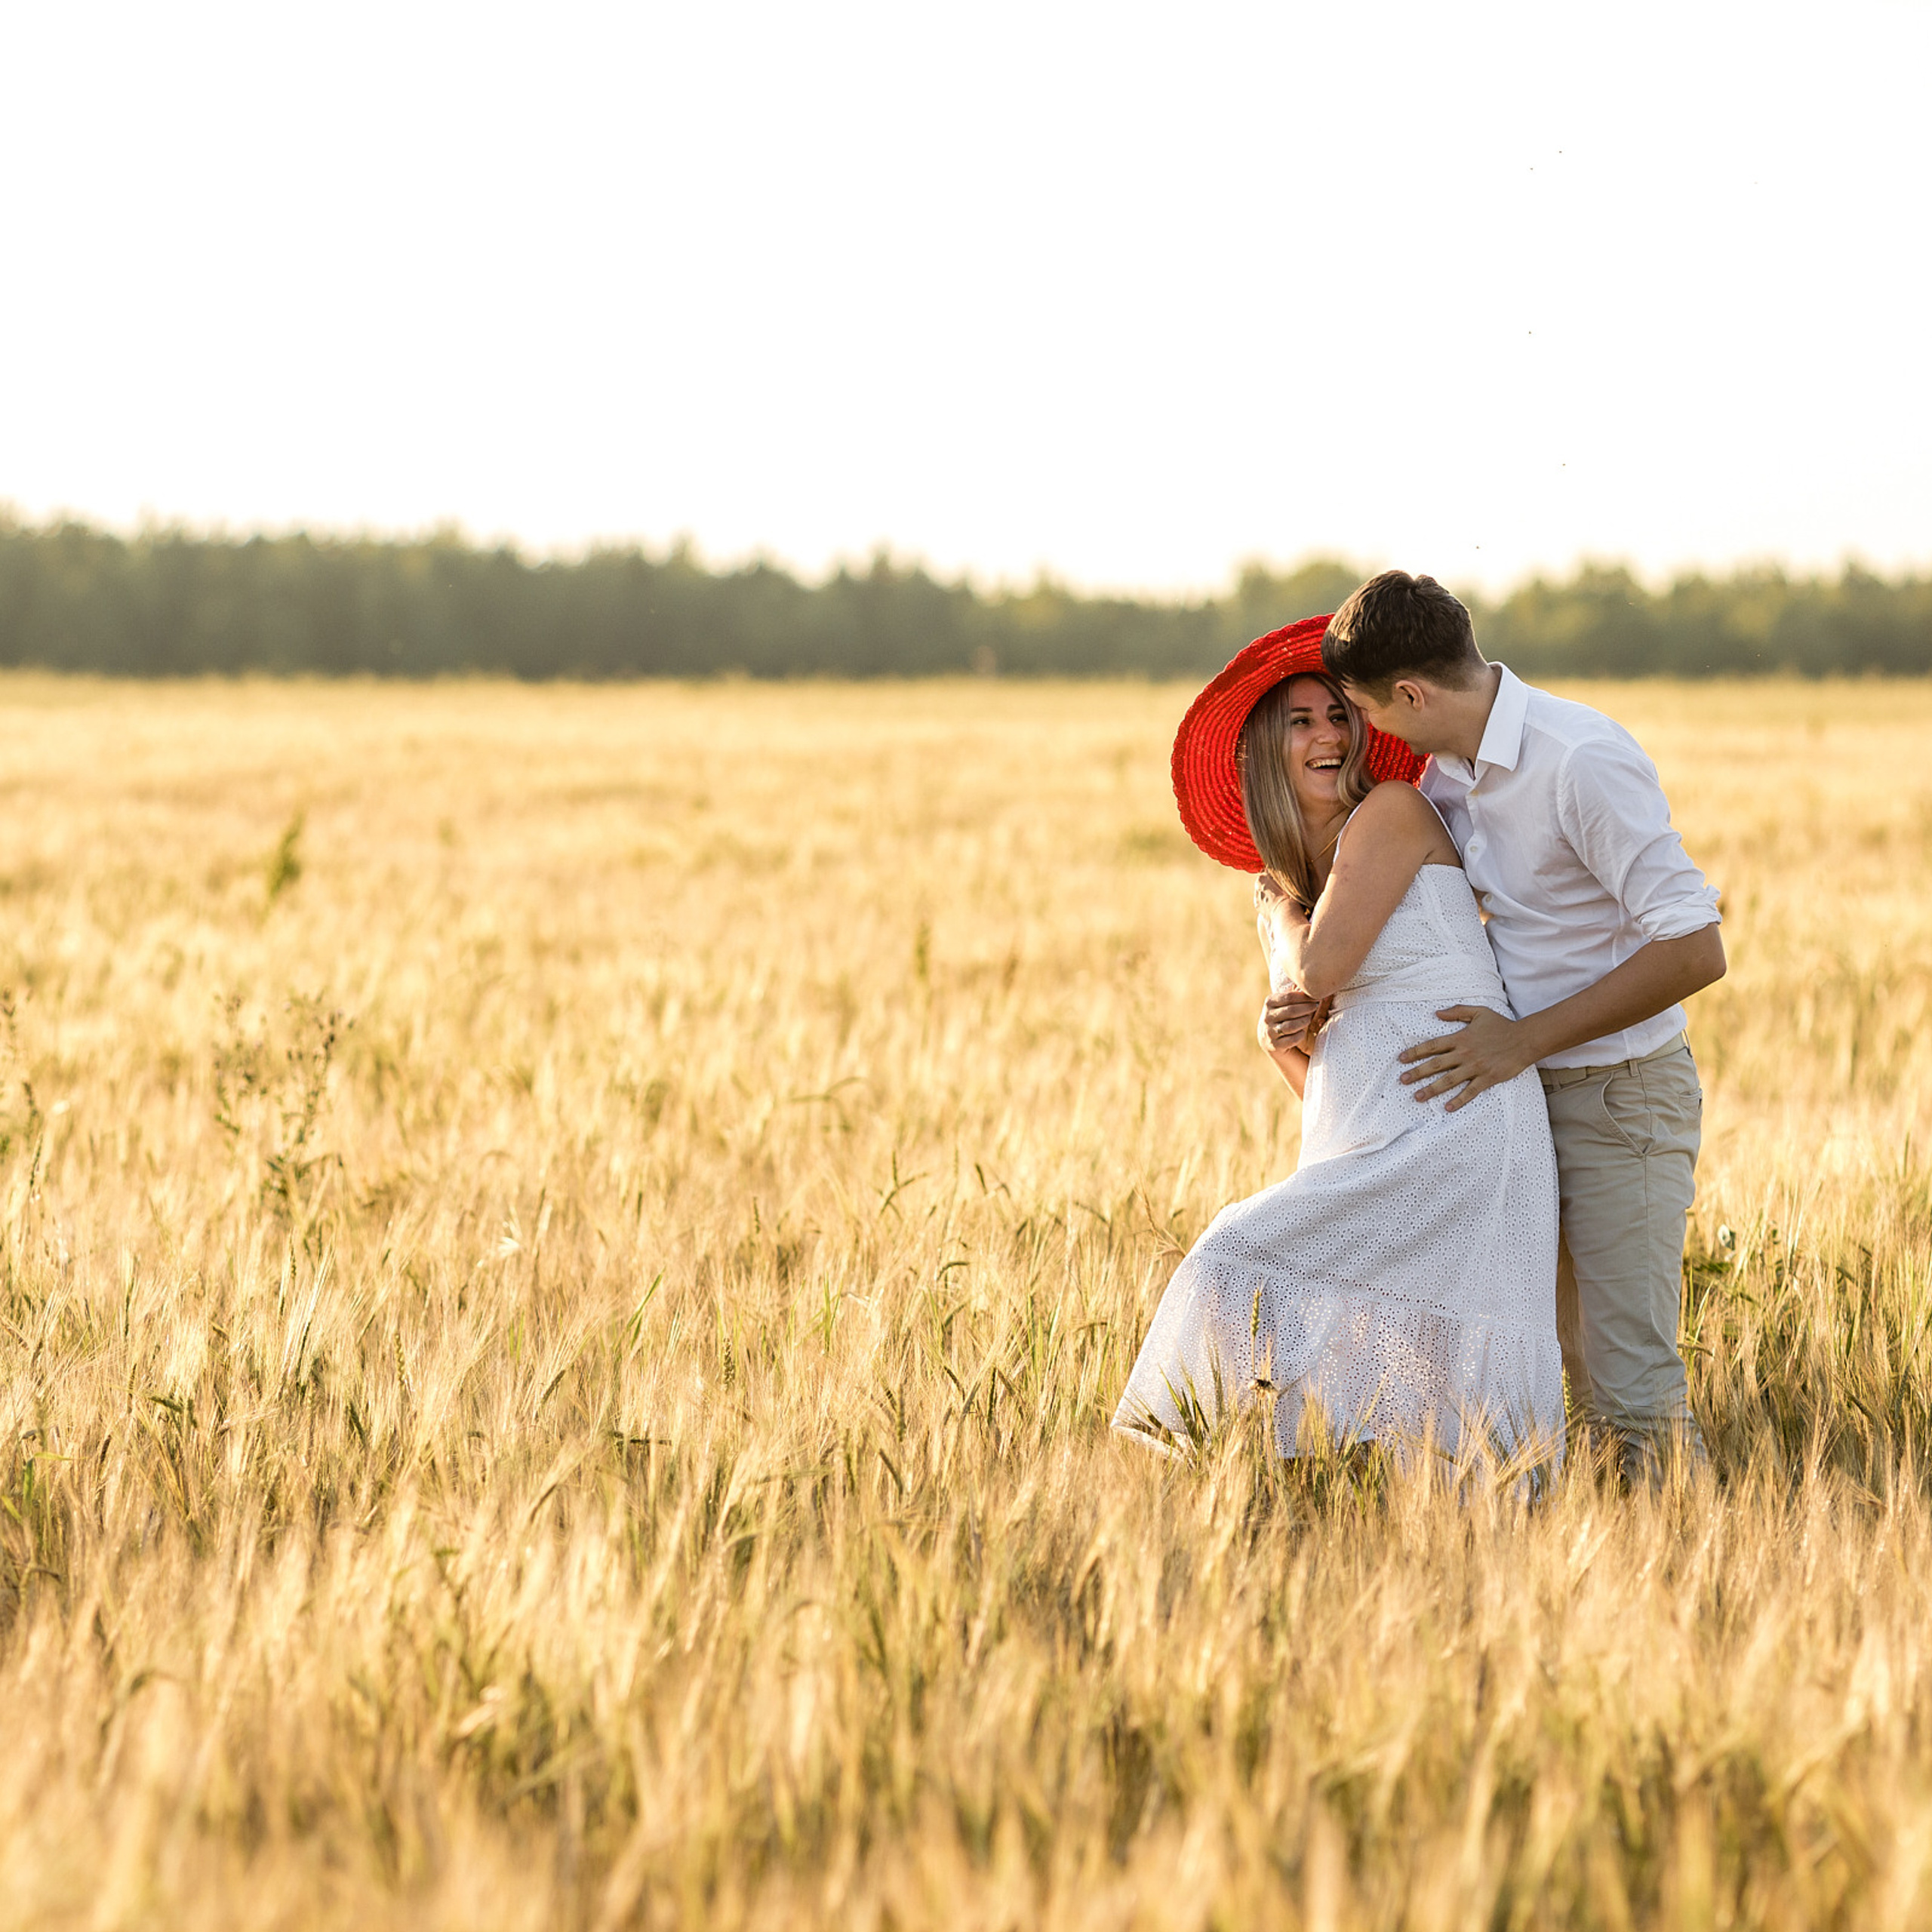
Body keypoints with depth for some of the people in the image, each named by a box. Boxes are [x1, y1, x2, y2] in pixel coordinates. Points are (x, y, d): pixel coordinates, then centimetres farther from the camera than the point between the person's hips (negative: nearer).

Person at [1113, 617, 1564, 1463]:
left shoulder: (1392, 811, -2)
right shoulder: (1278, 901, 20)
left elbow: (1321, 970, -9)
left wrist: (1285, 906, 10)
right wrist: (1282, 1038, 5)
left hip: (1453, 1135, -8)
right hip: (1368, 1151, 8)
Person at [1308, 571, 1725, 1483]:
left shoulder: (1583, 761, -23)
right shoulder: (1450, 773, 4)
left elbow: (1694, 950, -25)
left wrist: (1525, 1039, -23)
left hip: (1619, 1094, -8)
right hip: (1522, 1097, 8)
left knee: (1632, 1389, -12)